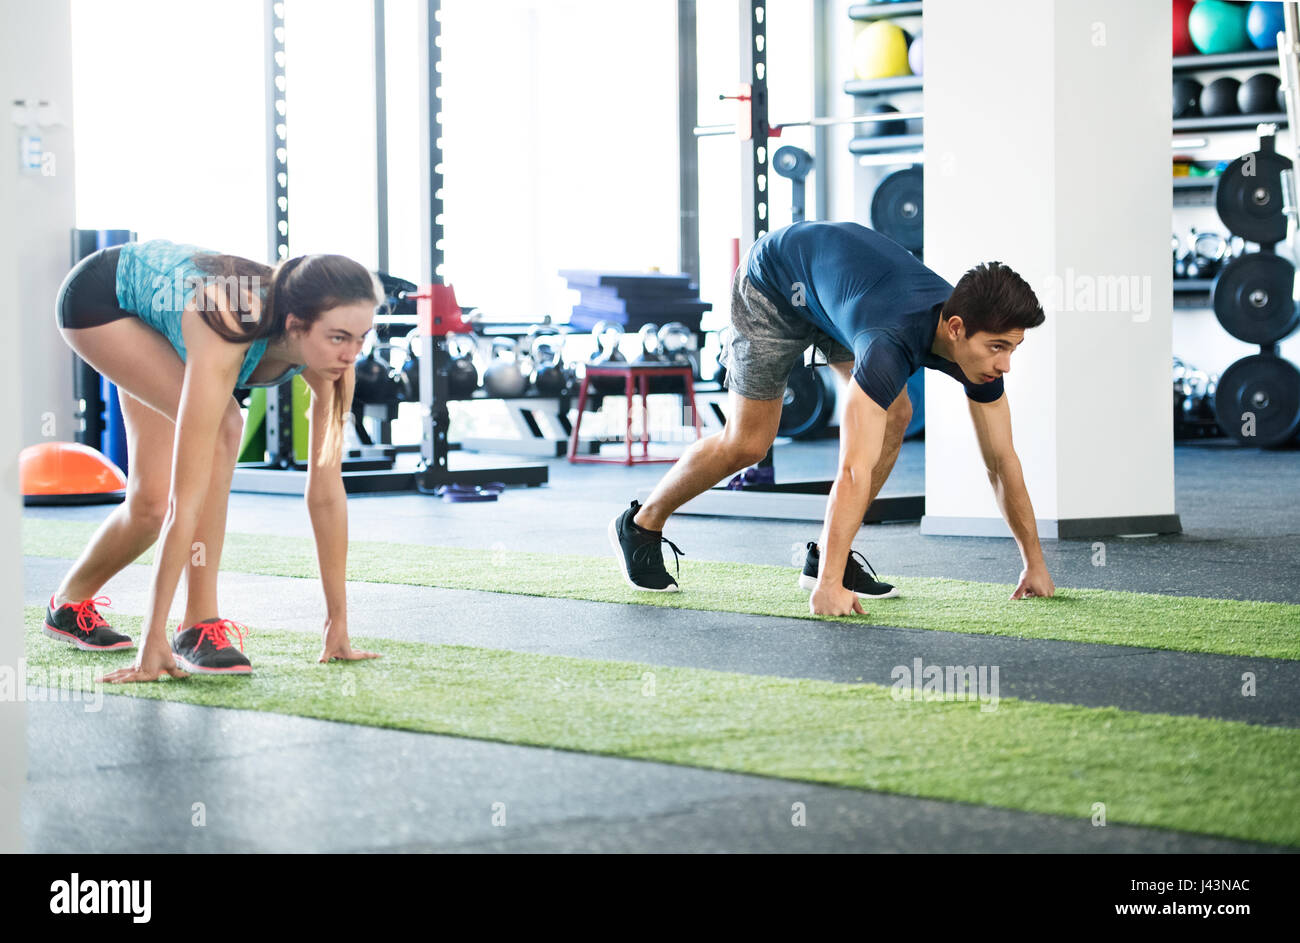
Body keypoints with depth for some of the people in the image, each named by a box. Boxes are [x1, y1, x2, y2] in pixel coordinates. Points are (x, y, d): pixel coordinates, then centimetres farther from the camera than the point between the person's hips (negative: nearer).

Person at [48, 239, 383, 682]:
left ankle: (71, 602, 26)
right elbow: (187, 499, -44)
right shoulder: (225, 341, -44)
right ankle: (199, 625, -17)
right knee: (220, 428, -27)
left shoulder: (329, 353, -27)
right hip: (97, 293, -6)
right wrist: (153, 642, -43)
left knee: (151, 501, 0)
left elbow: (327, 486, -20)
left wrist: (338, 621, -18)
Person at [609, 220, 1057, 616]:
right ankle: (640, 526, 17)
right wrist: (828, 587, -52)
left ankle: (824, 557, 0)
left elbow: (1002, 460, -13)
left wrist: (1035, 564, -11)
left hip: (833, 274, 7)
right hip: (774, 281, -7)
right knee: (748, 442, -5)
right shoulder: (894, 342, -44)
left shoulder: (982, 345, -23)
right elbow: (854, 471, -49)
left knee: (895, 416, -10)